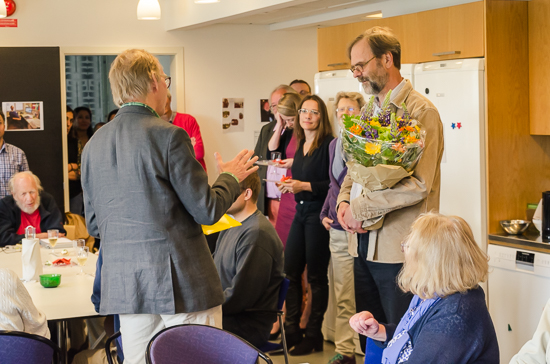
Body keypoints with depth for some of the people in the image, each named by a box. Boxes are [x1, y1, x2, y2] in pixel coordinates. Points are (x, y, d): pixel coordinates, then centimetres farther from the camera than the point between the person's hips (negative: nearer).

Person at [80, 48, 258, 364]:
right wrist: (230, 177, 7)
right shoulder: (168, 136, -12)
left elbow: (94, 224, 14)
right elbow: (207, 211, -11)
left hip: (123, 284, 6)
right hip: (180, 281, -6)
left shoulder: (93, 145, 8)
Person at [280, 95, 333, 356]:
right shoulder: (301, 145, 12)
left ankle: (313, 336, 11)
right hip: (300, 212, 8)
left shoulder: (328, 144, -12)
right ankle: (292, 332, 17)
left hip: (318, 214, -8)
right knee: (290, 272, 7)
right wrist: (290, 184, 4)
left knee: (316, 276, 1)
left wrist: (305, 186, -19)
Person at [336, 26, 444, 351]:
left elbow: (419, 185, -21)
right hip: (366, 242, 8)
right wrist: (344, 200, 0)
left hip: (400, 249, -8)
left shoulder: (421, 111, -12)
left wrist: (360, 208, -15)